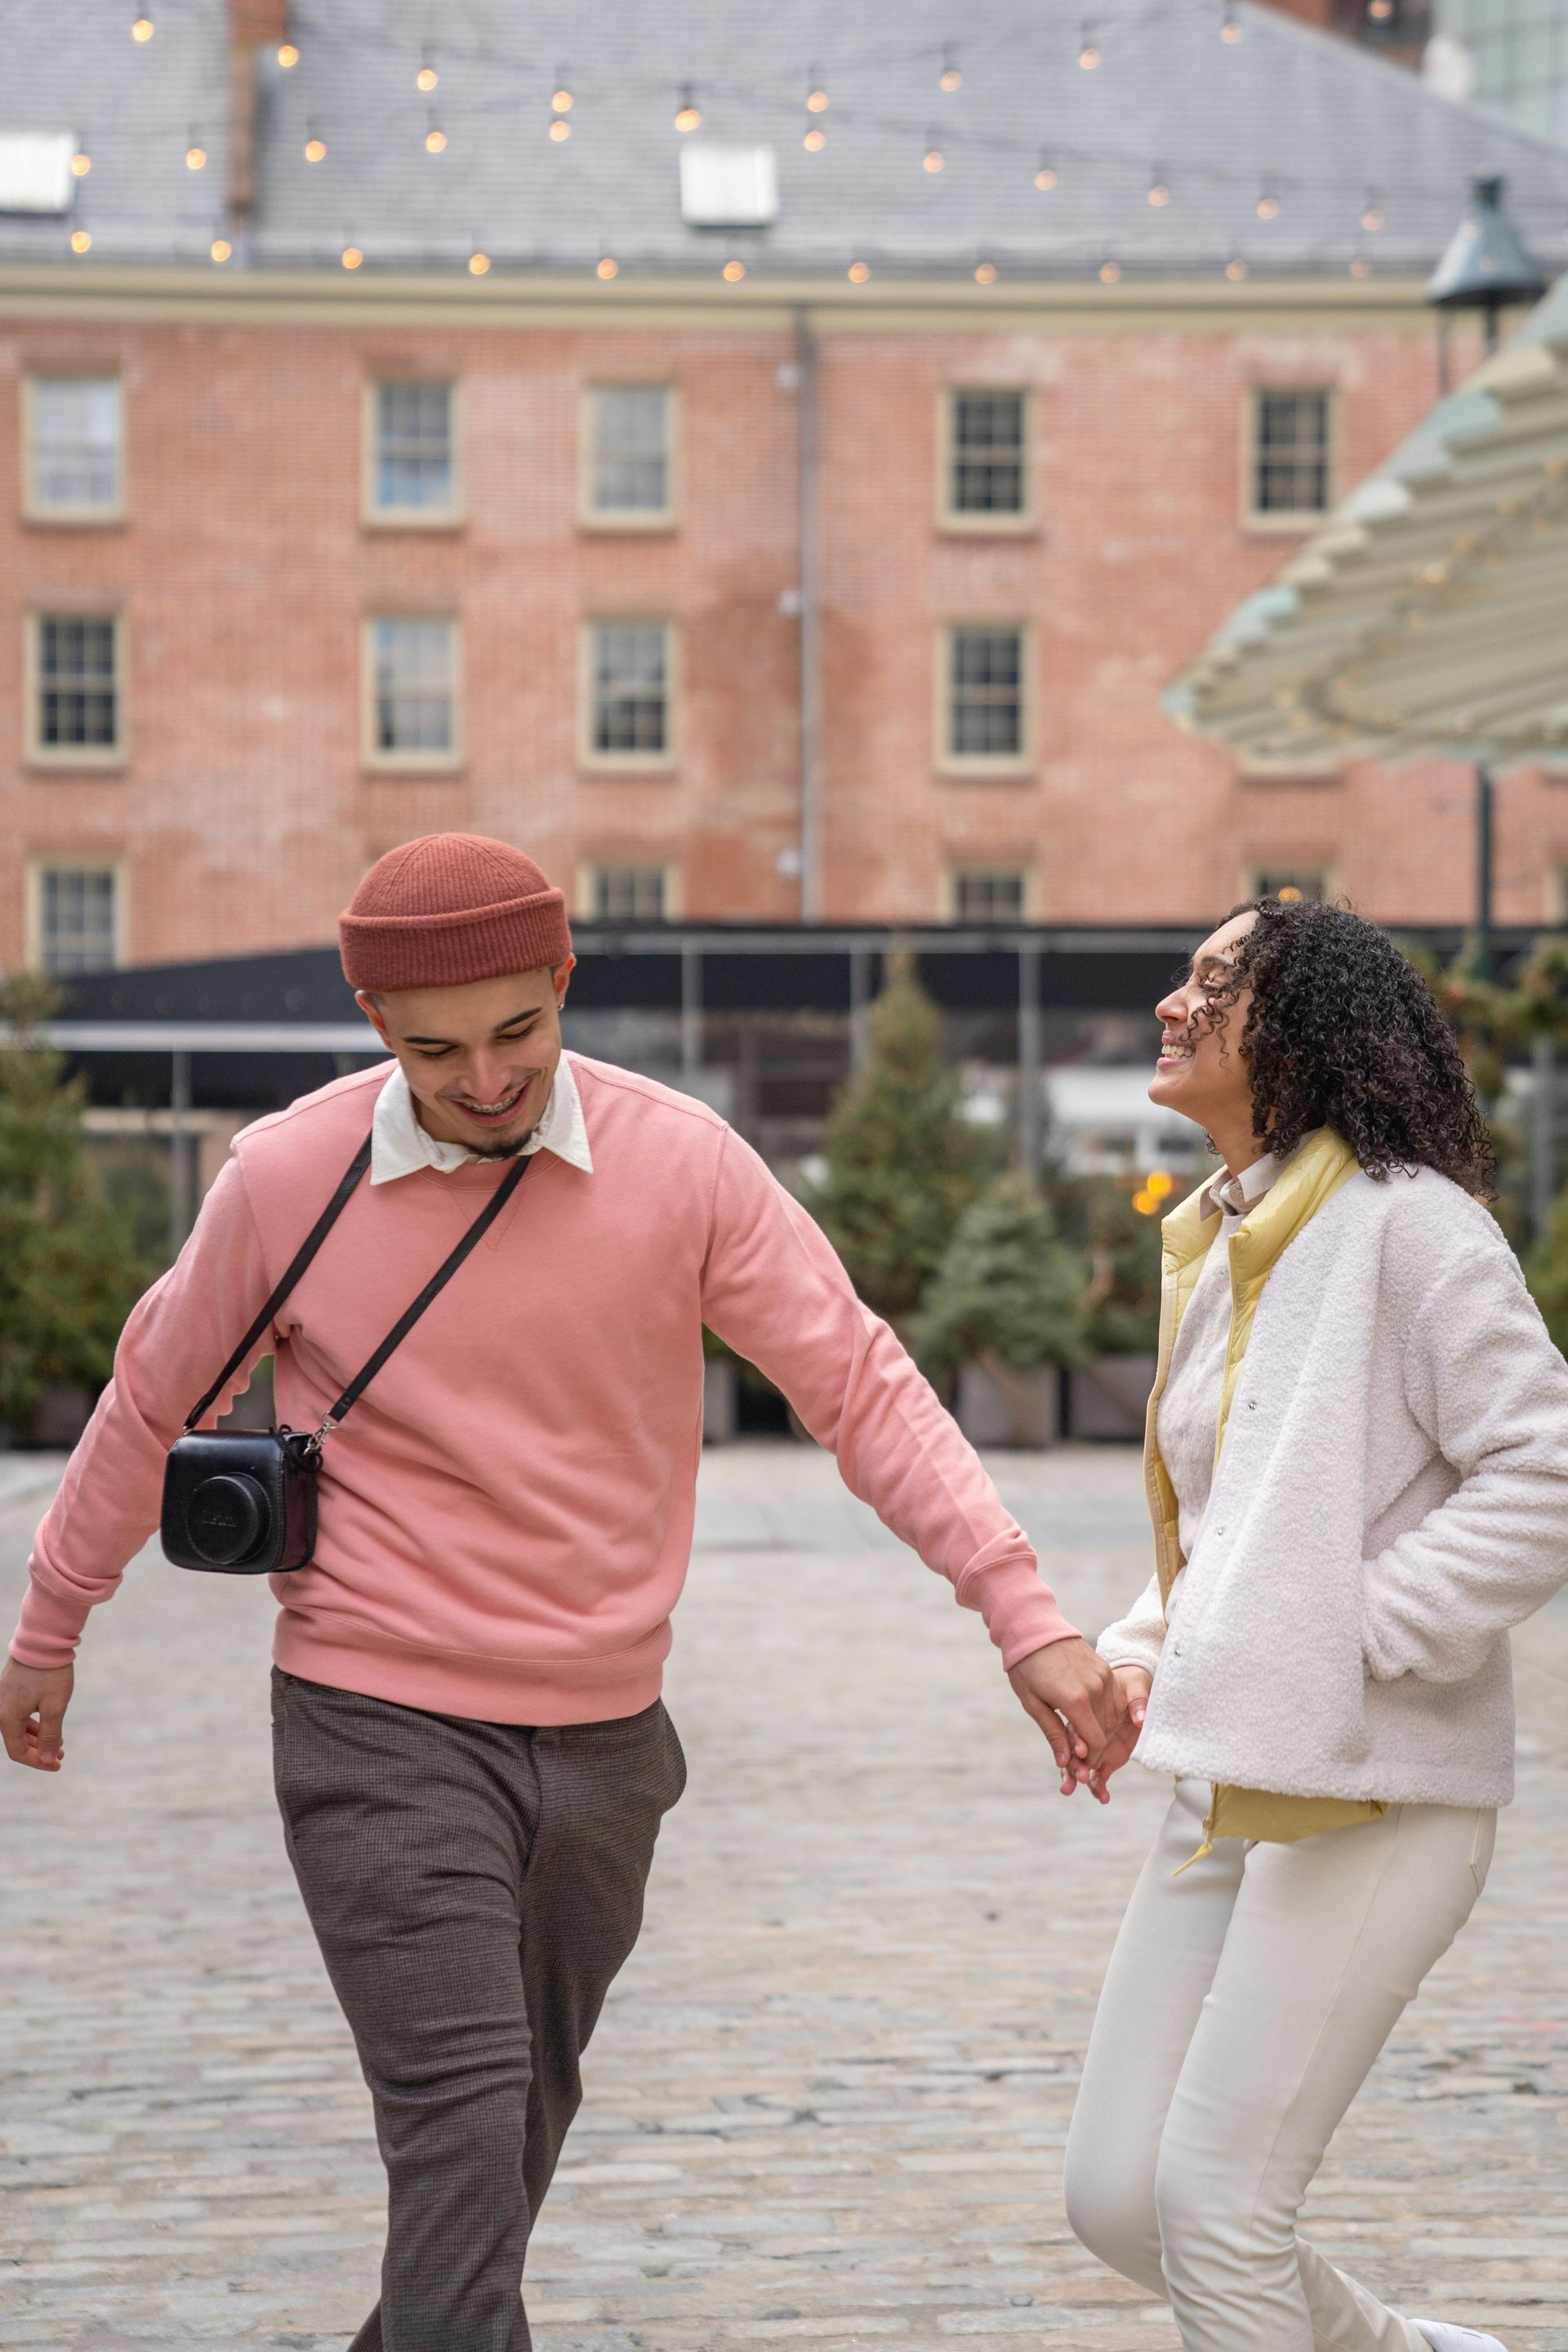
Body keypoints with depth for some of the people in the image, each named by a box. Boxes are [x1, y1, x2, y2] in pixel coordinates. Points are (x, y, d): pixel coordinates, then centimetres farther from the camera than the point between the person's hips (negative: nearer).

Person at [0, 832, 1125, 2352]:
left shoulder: (681, 1162, -8)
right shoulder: (288, 1179, -9)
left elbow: (859, 1387, -7)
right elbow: (153, 1402, 7)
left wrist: (1024, 1615, -16)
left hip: (602, 1735, 3)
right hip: (381, 1728, -3)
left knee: (523, 2119, 17)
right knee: (461, 2124, -14)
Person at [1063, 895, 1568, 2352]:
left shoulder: (1408, 1225, -11)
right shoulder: (1213, 1255, 15)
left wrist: (1342, 1639, -18)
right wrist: (1144, 1654, 7)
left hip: (1380, 1789, -8)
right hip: (1230, 1782, 8)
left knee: (1211, 2195, -11)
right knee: (1114, 2200, 7)